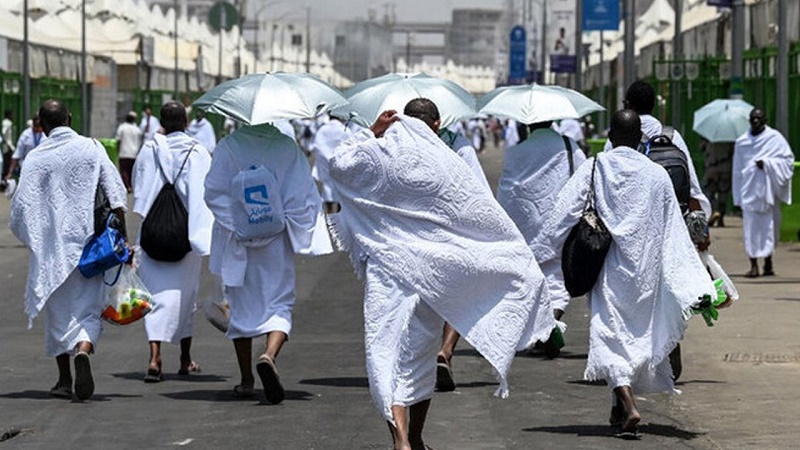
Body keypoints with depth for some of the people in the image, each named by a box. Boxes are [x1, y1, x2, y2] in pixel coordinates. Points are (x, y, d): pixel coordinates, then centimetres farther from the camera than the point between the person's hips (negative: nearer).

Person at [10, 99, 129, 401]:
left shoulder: (36, 158, -3)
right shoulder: (91, 149, 0)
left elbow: (21, 206, -4)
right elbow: (116, 196, -4)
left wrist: (32, 241, 12)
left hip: (51, 246, 0)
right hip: (88, 240, 0)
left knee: (57, 312, 12)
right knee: (87, 308, 2)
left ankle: (64, 379, 16)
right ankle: (83, 351, -28)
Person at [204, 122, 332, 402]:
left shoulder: (228, 146, -7)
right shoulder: (287, 147, -4)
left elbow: (214, 191, -9)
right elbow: (304, 193, -5)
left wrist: (235, 226, -5)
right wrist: (296, 227, 5)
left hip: (236, 241, 1)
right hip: (276, 242, 0)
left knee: (242, 307, 12)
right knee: (280, 303, 5)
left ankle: (246, 380, 17)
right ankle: (270, 355, -24)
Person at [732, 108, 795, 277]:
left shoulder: (775, 138, 1)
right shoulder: (741, 142, 8)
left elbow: (788, 159, -1)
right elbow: (737, 170, 11)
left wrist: (767, 163, -14)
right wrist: (737, 197, 8)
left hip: (768, 189, -1)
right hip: (749, 189, 1)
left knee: (769, 224, 2)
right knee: (751, 226, -7)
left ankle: (768, 262, 14)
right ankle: (753, 264, -6)